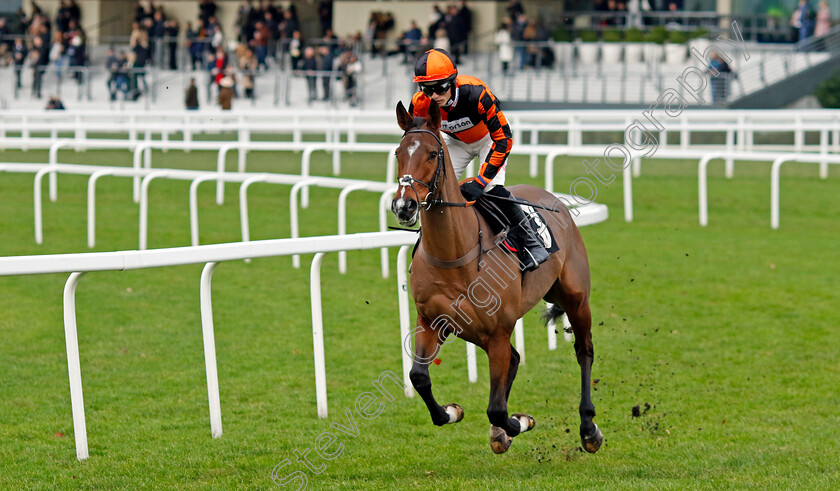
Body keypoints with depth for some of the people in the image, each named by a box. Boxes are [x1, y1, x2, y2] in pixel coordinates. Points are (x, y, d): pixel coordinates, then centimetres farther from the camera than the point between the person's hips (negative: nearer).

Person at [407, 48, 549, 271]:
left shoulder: (475, 93, -41)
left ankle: (531, 242, -5)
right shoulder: (420, 104, -29)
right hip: (456, 142, 4)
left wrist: (480, 181, -37)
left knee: (493, 188, -22)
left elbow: (503, 139, -34)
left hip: (489, 138, -4)